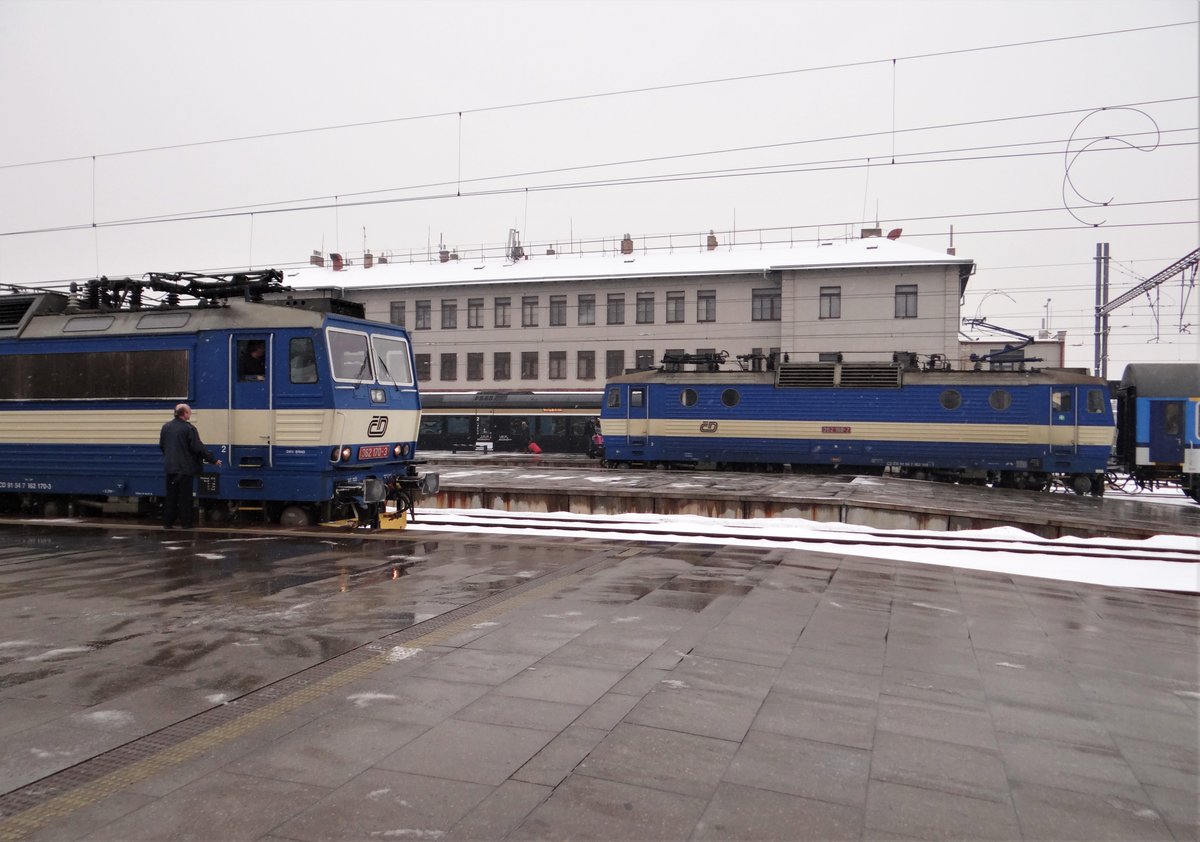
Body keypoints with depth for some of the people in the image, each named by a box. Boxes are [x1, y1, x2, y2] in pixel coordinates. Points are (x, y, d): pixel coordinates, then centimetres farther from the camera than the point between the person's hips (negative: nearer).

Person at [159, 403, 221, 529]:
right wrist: (213, 460, -8)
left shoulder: (166, 427, 6)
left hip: (170, 467, 5)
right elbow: (198, 447, -14)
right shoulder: (189, 428, -13)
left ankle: (167, 522, 13)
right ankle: (185, 522, 5)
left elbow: (161, 445, 15)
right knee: (185, 497, 2)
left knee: (170, 496, 12)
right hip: (185, 467, -5)